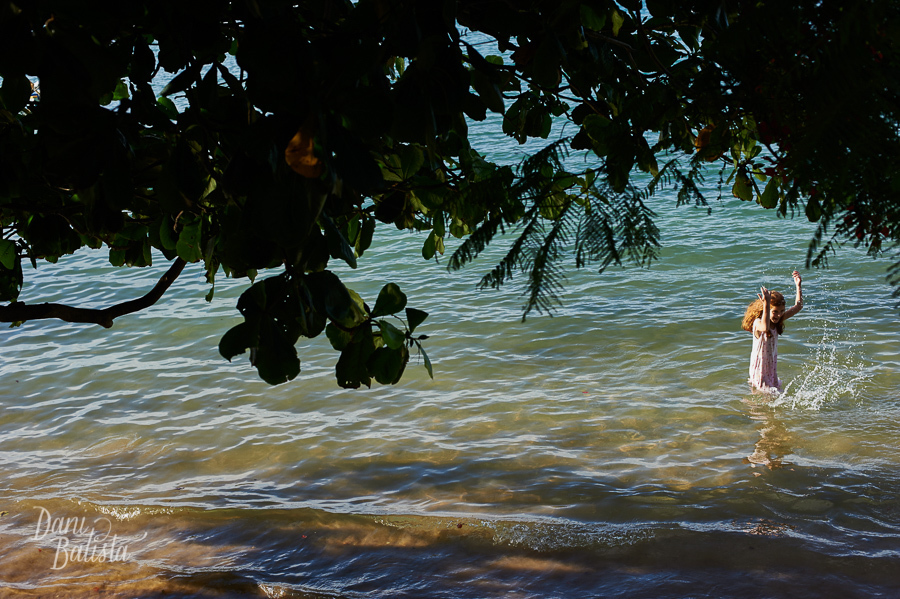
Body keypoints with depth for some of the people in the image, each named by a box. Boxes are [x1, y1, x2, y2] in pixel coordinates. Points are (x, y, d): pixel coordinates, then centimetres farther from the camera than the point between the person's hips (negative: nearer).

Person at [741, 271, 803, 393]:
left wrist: (798, 286, -4)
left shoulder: (777, 322, 2)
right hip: (760, 372, -7)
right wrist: (766, 305, -54)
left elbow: (798, 306, 6)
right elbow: (765, 327, -47)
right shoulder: (757, 322, -20)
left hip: (772, 368, 7)